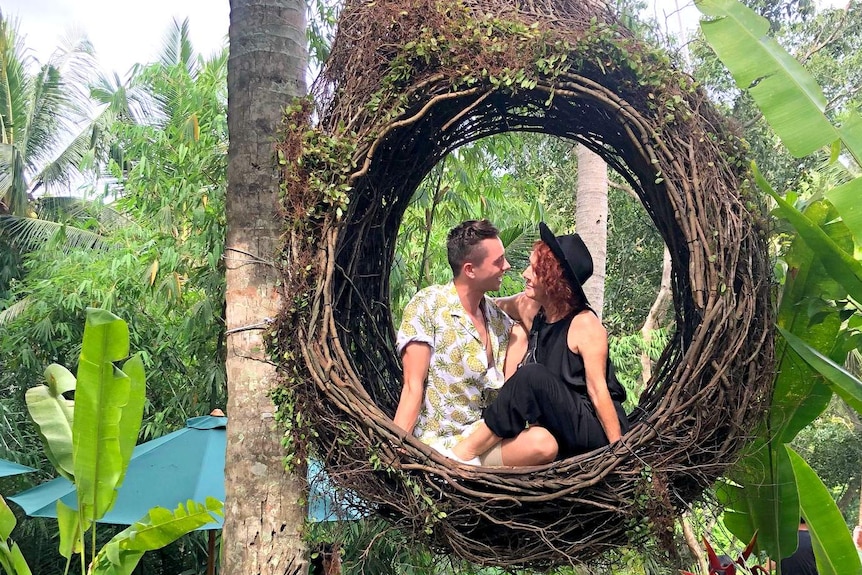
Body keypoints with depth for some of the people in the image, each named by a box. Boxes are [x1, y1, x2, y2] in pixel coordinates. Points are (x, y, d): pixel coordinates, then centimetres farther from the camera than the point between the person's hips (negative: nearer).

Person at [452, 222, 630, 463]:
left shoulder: (585, 324, -16)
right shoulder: (530, 308, 2)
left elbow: (598, 390, -17)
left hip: (594, 428, -8)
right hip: (560, 429, 8)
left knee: (533, 376, -29)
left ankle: (466, 452, -27)